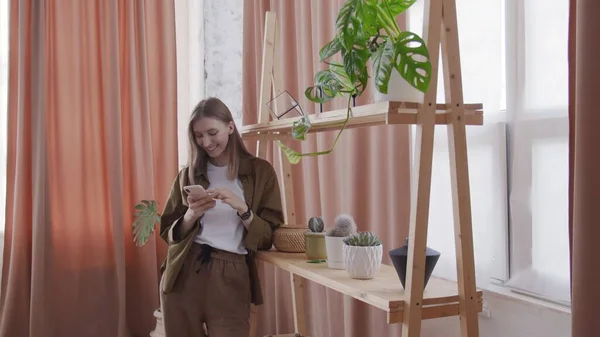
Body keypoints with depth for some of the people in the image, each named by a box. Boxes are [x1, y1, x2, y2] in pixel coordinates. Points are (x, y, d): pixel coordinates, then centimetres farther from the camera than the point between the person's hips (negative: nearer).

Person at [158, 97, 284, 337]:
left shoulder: (260, 171, 3)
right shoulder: (188, 175, 10)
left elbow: (269, 237, 2)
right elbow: (169, 233, 11)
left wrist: (241, 208, -14)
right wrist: (191, 215, -8)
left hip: (231, 277, -2)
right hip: (184, 274, 2)